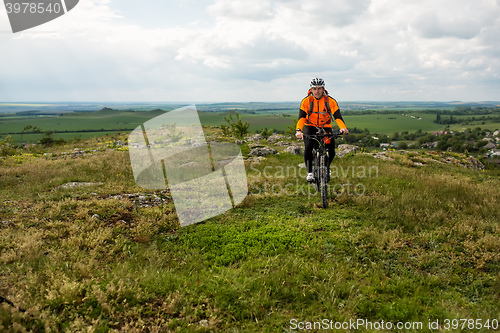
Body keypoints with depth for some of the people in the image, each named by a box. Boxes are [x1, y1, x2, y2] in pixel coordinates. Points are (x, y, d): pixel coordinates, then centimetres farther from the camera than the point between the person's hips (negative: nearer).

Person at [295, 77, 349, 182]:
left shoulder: (331, 101, -12)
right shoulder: (306, 101, -13)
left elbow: (337, 116, -21)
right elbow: (301, 117, -22)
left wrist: (343, 128, -40)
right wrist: (298, 130, -41)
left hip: (325, 128, 1)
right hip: (310, 127, -1)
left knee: (331, 151, -13)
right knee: (308, 148, -26)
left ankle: (327, 167, 19)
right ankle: (310, 172, -10)